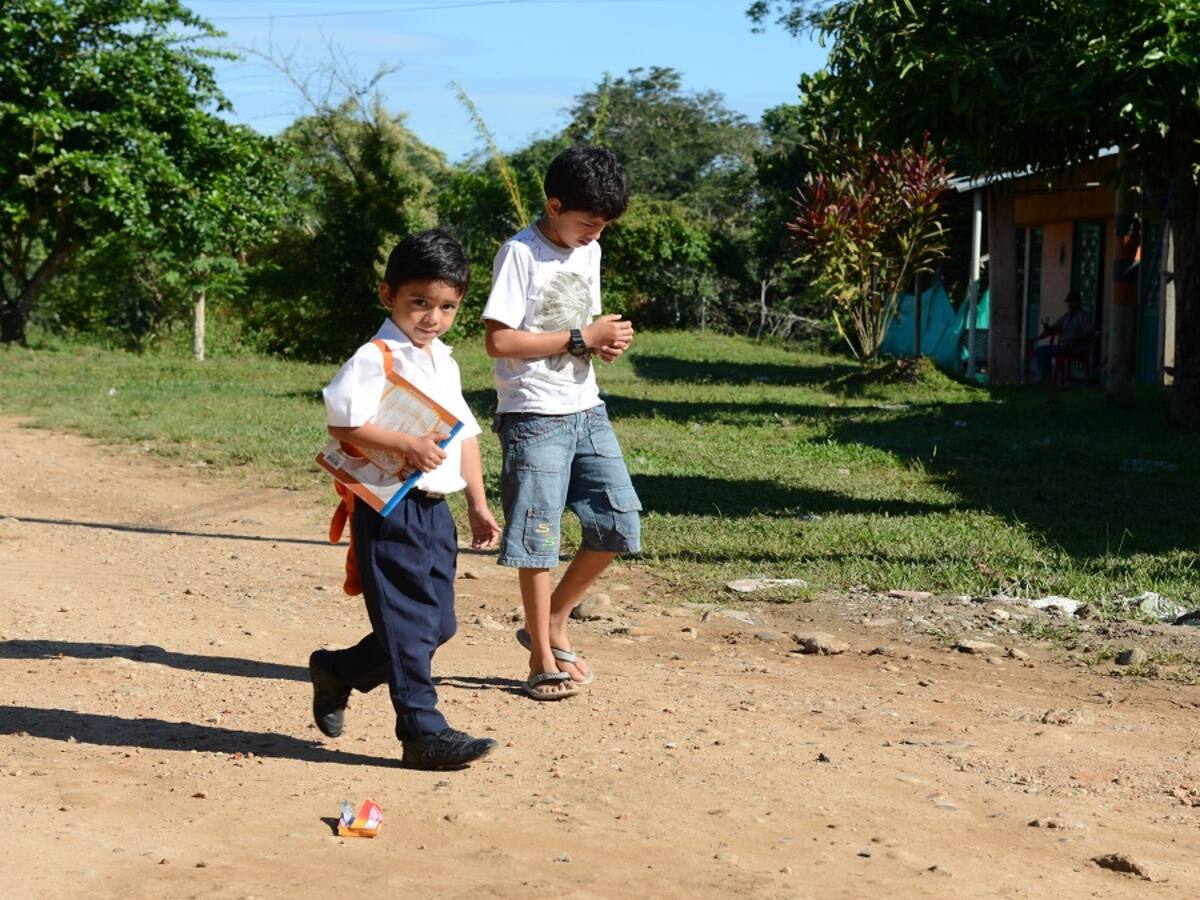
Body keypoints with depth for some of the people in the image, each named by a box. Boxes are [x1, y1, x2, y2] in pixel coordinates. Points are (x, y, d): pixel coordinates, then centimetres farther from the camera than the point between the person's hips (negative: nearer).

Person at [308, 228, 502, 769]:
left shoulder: (444, 363, 16)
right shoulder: (376, 359, -11)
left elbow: (464, 433, 21)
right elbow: (342, 422, -20)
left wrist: (478, 503, 18)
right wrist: (406, 446, -25)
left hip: (435, 509, 9)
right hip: (389, 511, -9)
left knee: (437, 624, 12)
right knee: (410, 624, -5)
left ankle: (337, 671, 30)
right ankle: (423, 733, 2)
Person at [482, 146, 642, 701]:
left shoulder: (589, 253, 12)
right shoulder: (521, 254, -12)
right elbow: (499, 341, -18)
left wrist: (607, 342, -1)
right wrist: (583, 338, -17)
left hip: (586, 410, 7)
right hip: (534, 416, -7)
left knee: (619, 521, 5)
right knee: (538, 537, -3)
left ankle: (553, 623, 22)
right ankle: (543, 660, 8)